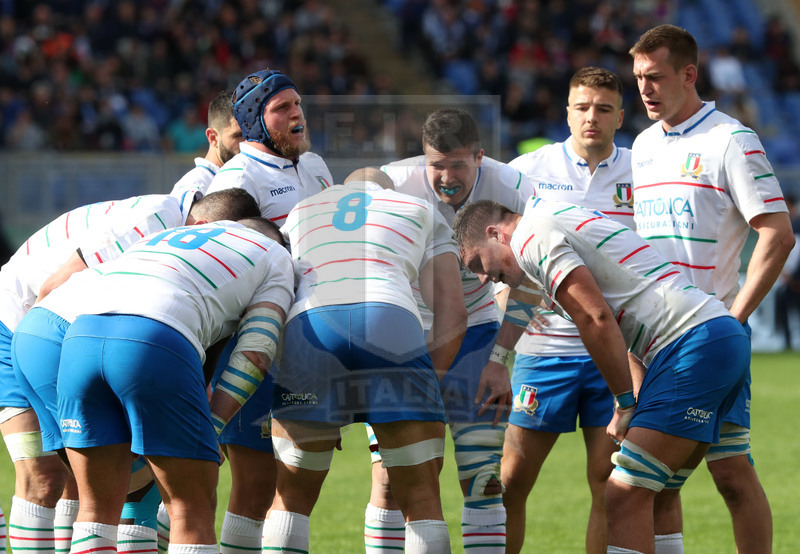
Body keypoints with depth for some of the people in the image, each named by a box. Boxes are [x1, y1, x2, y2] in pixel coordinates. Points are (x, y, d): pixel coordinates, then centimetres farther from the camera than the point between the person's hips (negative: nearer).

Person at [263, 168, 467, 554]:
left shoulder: (299, 212, 36)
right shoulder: (422, 212, 32)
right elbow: (453, 312, 19)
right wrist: (424, 388, 22)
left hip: (308, 324, 1)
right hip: (393, 323, -1)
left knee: (291, 496, 14)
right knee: (421, 499, 6)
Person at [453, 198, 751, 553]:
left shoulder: (531, 235, -4)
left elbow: (597, 321, -14)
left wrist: (624, 404, -4)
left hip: (694, 344, -10)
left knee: (626, 496, -12)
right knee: (649, 494, 11)